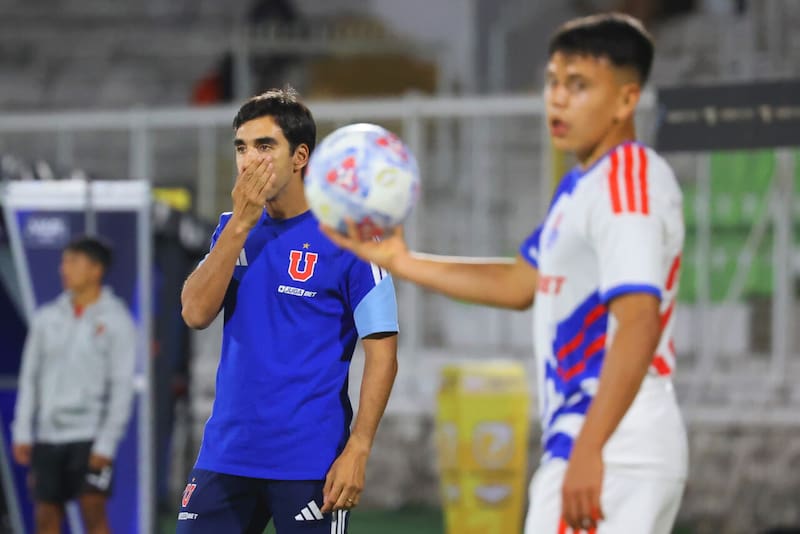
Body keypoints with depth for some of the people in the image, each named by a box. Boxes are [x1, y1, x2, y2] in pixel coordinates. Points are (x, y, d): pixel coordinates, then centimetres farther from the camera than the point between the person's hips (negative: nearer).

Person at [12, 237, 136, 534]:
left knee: (93, 510, -11)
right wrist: (22, 432, 6)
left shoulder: (116, 322, -3)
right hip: (48, 435, 5)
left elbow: (122, 387, -7)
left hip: (91, 435, -5)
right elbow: (30, 377, 13)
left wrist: (106, 444, -13)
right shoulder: (47, 318, 10)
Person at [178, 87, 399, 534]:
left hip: (311, 465, -5)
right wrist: (240, 223, -9)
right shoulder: (233, 229, 11)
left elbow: (382, 352, -8)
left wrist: (357, 451, -16)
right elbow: (196, 313, -3)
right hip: (227, 455, 5)